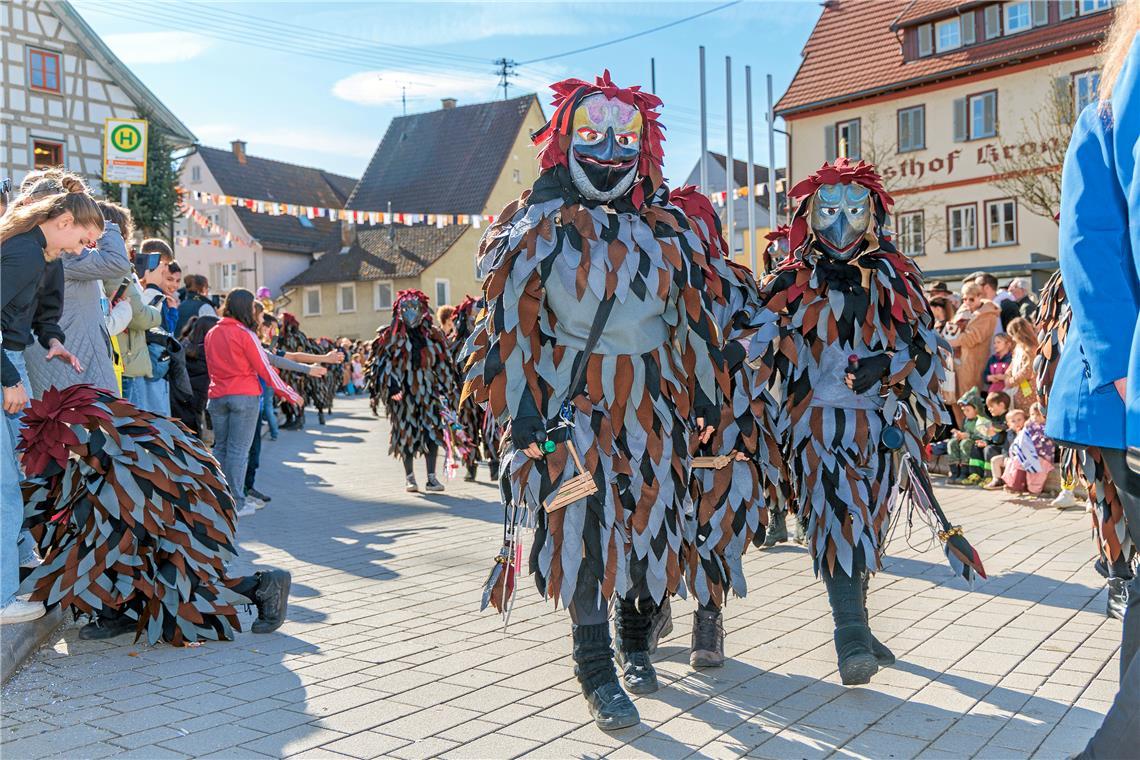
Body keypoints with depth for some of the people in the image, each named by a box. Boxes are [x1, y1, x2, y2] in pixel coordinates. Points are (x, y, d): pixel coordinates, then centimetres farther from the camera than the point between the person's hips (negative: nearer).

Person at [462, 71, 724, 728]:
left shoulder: (668, 227, 8)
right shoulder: (539, 227, -1)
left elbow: (696, 316, 12)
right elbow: (511, 327, -4)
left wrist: (706, 398, 11)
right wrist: (524, 415, -9)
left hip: (652, 403, 3)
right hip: (571, 402, -3)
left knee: (651, 525, 9)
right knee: (583, 532, -5)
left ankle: (638, 645, 33)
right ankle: (599, 674, 8)